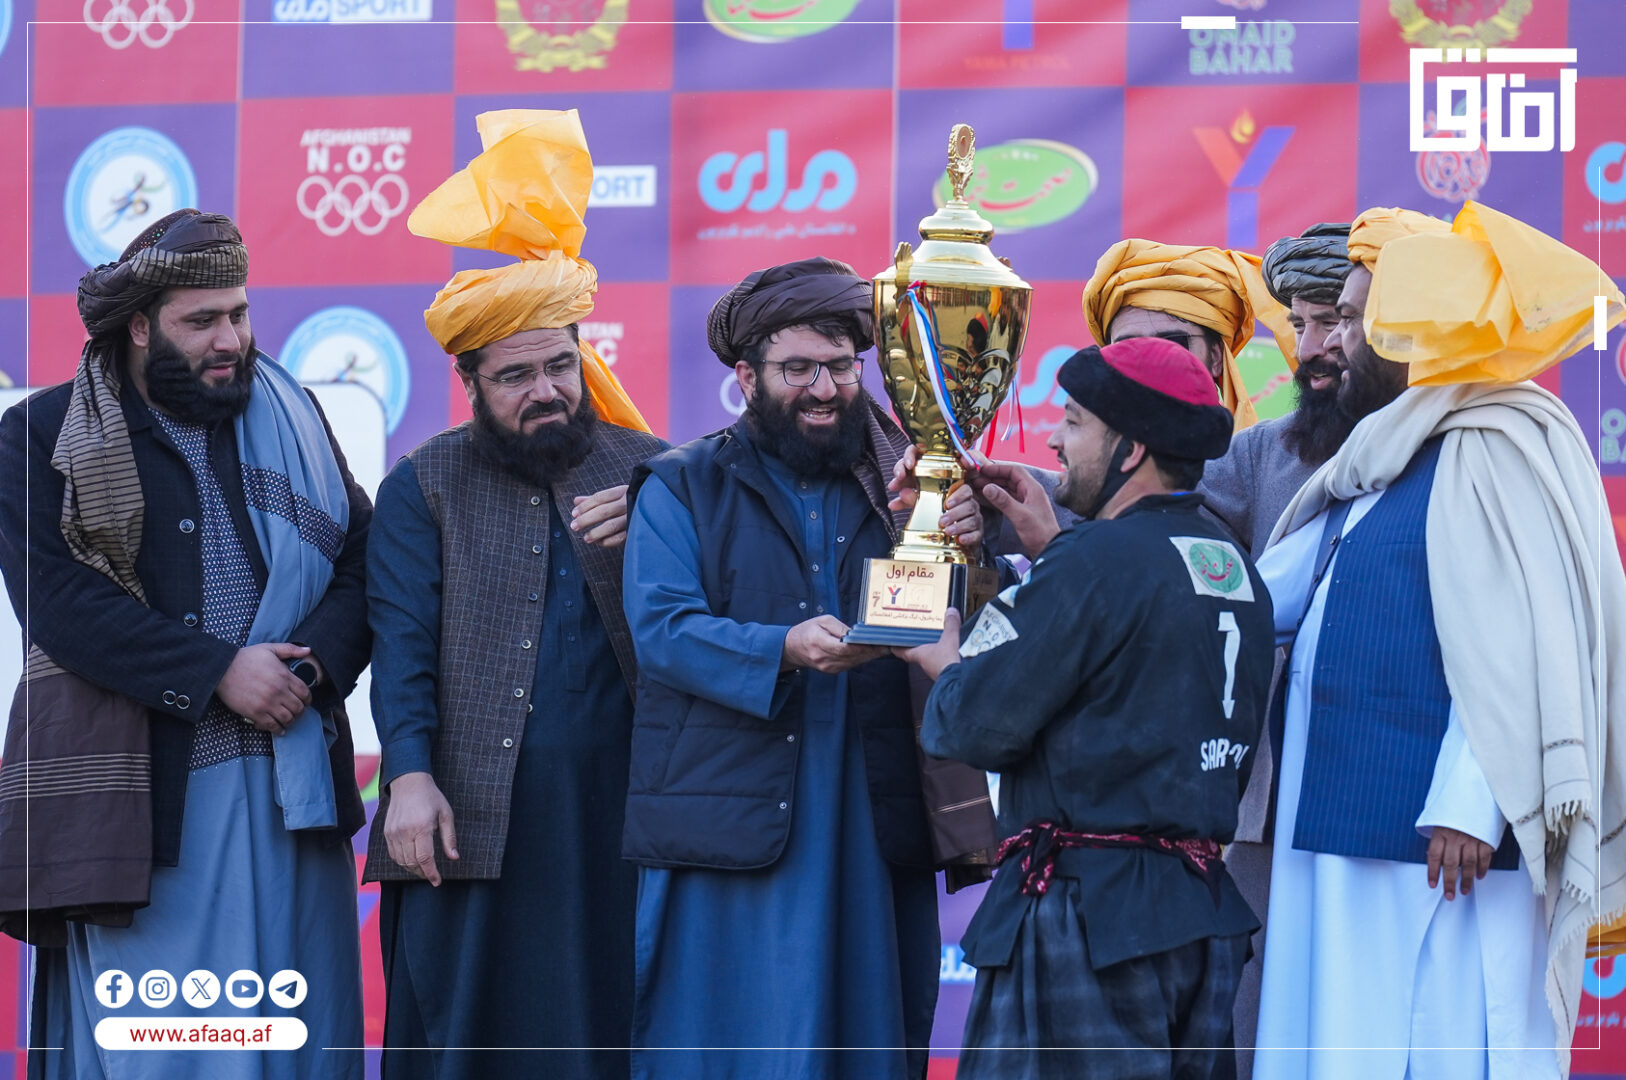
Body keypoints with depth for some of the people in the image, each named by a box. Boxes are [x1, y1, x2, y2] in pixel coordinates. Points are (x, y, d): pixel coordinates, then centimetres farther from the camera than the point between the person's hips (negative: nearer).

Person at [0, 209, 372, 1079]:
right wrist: (217, 673, -15)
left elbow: (360, 558, 8)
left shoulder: (288, 420, 13)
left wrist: (312, 665, -12)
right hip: (139, 794, -3)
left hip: (289, 779, 3)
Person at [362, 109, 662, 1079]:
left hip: (618, 818, 1)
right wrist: (411, 778, -12)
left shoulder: (648, 471, 12)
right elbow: (402, 644, 0)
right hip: (470, 823, -1)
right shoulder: (425, 487, 9)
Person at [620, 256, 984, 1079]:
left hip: (872, 830, 3)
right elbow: (661, 627, -8)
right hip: (727, 823, -3)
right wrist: (783, 650, -24)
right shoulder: (682, 487, 7)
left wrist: (967, 554, -16)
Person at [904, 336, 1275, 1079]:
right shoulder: (1236, 569, 13)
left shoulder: (1094, 563, -13)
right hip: (1207, 911, 9)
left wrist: (944, 667, 9)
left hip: (1089, 908, -9)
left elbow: (980, 726, -14)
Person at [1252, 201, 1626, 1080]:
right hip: (1349, 829, 9)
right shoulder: (1375, 465, 20)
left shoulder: (1492, 447, -9)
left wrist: (1471, 805, -23)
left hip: (1442, 838, -9)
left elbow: (1518, 642, -17)